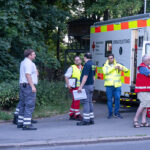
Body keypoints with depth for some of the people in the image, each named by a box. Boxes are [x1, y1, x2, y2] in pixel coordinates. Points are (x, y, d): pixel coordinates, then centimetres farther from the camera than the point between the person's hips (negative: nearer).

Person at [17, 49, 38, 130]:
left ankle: (20, 123, 18)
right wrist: (32, 86, -24)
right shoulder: (29, 63, -12)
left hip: (22, 85, 10)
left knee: (23, 105, 14)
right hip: (28, 85, -10)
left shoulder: (23, 62, 19)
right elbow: (27, 74, -22)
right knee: (29, 105, -11)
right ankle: (27, 124, -15)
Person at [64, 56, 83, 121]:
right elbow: (66, 76, -8)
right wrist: (68, 84, -20)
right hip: (74, 87, -6)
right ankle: (77, 115, -9)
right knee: (77, 100, -12)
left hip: (80, 87, 7)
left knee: (75, 101, 11)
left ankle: (71, 115, 18)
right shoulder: (72, 68, -4)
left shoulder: (82, 68, 15)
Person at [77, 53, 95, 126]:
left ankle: (86, 120, -9)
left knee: (85, 102, -8)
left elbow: (85, 76, -21)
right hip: (91, 85, 9)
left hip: (86, 85, -9)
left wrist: (81, 86, -22)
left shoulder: (87, 64, -16)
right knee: (90, 102, 12)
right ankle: (91, 119, 14)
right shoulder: (93, 65, 13)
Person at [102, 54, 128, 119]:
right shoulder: (105, 66, 9)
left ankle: (116, 113, 11)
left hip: (117, 85, 1)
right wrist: (114, 68, -16)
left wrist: (122, 68, -15)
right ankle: (110, 113, 11)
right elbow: (105, 72, -12)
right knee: (109, 99, 1)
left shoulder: (118, 65, 12)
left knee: (117, 98, -1)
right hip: (109, 85, -1)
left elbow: (126, 70, 6)